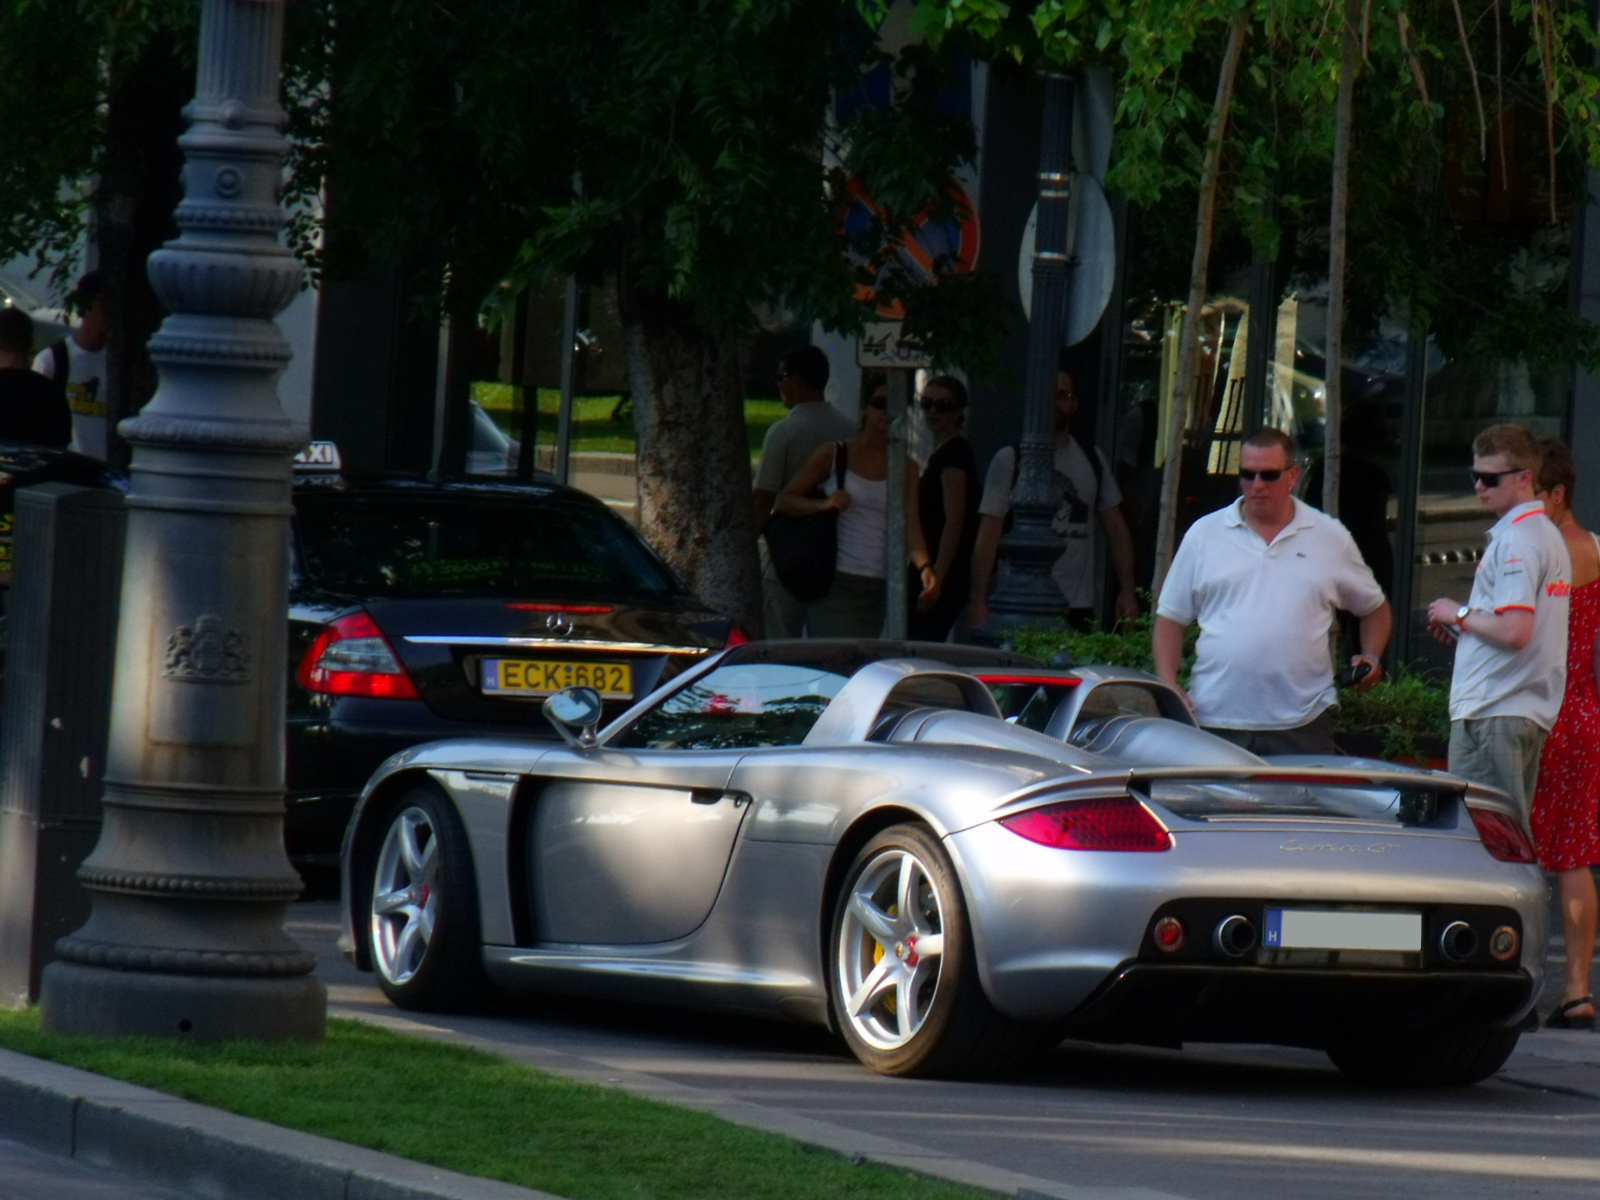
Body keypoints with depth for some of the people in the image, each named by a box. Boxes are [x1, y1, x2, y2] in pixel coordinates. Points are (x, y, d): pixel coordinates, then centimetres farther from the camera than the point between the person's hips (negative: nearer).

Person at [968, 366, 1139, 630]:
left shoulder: (1093, 460, 14)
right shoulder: (1009, 460, 1)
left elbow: (1116, 528, 15)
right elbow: (988, 534, -4)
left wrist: (1127, 591, 5)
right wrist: (979, 601, -11)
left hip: (1078, 608, 3)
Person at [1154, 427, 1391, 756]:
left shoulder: (1331, 538, 10)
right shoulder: (1204, 534, 9)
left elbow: (1375, 608, 21)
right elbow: (1170, 619, 11)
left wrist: (1371, 658, 2)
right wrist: (1169, 690, -2)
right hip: (1216, 724, 0)